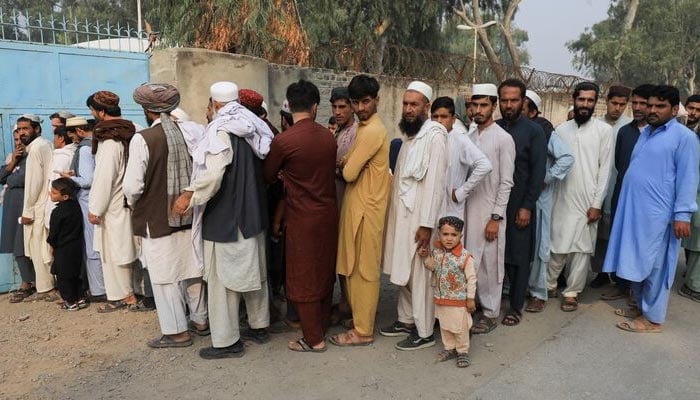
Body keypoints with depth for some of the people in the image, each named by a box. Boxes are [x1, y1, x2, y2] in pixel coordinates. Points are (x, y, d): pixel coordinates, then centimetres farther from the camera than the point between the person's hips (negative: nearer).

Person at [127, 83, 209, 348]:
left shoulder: (142, 139, -14)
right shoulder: (186, 133, -1)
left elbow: (133, 185, -15)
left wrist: (133, 204, 5)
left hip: (156, 218, -5)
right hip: (187, 215, 6)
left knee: (165, 275, 5)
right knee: (191, 268, 16)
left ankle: (177, 331, 13)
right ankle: (200, 319, 29)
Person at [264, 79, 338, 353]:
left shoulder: (283, 141, -16)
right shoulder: (328, 137, -2)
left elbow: (267, 176, 0)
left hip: (302, 217, -5)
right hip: (328, 214, 6)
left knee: (303, 277, 7)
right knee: (324, 271, 19)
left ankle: (314, 339, 17)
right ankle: (323, 324, 34)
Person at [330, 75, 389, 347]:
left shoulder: (372, 131, -18)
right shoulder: (367, 127, 15)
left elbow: (349, 173, -20)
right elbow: (354, 168, 15)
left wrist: (344, 164, 1)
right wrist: (347, 163, -5)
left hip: (366, 209, -10)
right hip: (358, 205, 10)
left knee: (363, 270, 0)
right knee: (354, 267, 18)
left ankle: (363, 330, 12)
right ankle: (359, 316, 31)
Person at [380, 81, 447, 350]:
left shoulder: (434, 135, -13)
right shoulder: (410, 134, 13)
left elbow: (435, 182, -18)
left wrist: (427, 224, -20)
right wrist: (394, 214, 12)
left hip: (419, 217, -8)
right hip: (402, 214, 8)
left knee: (419, 275, 0)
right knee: (403, 271, 16)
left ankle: (424, 332, 12)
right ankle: (406, 320, 31)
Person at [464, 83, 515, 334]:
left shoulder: (503, 139, -8)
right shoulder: (469, 137, 8)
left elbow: (506, 183, -11)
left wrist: (496, 218, -14)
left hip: (489, 212, -5)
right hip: (468, 209, 5)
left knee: (489, 263, 4)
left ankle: (491, 313, 18)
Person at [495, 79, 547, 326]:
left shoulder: (534, 131, -2)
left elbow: (538, 172, -6)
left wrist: (527, 206, -11)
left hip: (519, 205, -2)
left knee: (518, 256, 7)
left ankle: (516, 306, 19)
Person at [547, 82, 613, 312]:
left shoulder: (604, 130, -1)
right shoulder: (561, 129, 7)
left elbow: (605, 169, -4)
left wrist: (597, 203, -8)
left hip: (587, 200, -2)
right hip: (561, 198, 2)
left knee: (581, 248, 5)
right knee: (556, 246, 7)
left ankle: (572, 292, 17)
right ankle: (548, 285, 24)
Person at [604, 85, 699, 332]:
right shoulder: (645, 133, 15)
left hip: (657, 214, -7)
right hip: (633, 209, 7)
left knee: (654, 266, 2)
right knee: (637, 262, 15)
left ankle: (652, 318, 14)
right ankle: (640, 306, 29)